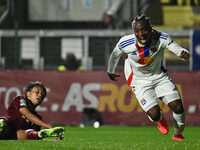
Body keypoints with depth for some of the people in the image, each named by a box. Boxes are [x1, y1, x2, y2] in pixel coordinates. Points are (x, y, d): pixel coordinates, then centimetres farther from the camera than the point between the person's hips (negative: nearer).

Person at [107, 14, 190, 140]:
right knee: (154, 114, -18)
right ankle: (159, 120, 24)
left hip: (160, 77, 2)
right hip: (140, 82, -1)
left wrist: (184, 54, -49)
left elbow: (178, 50, -23)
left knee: (178, 107, -10)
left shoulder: (161, 38, -21)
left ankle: (178, 134, 22)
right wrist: (111, 71, 20)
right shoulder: (125, 43, -20)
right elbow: (115, 55, 1)